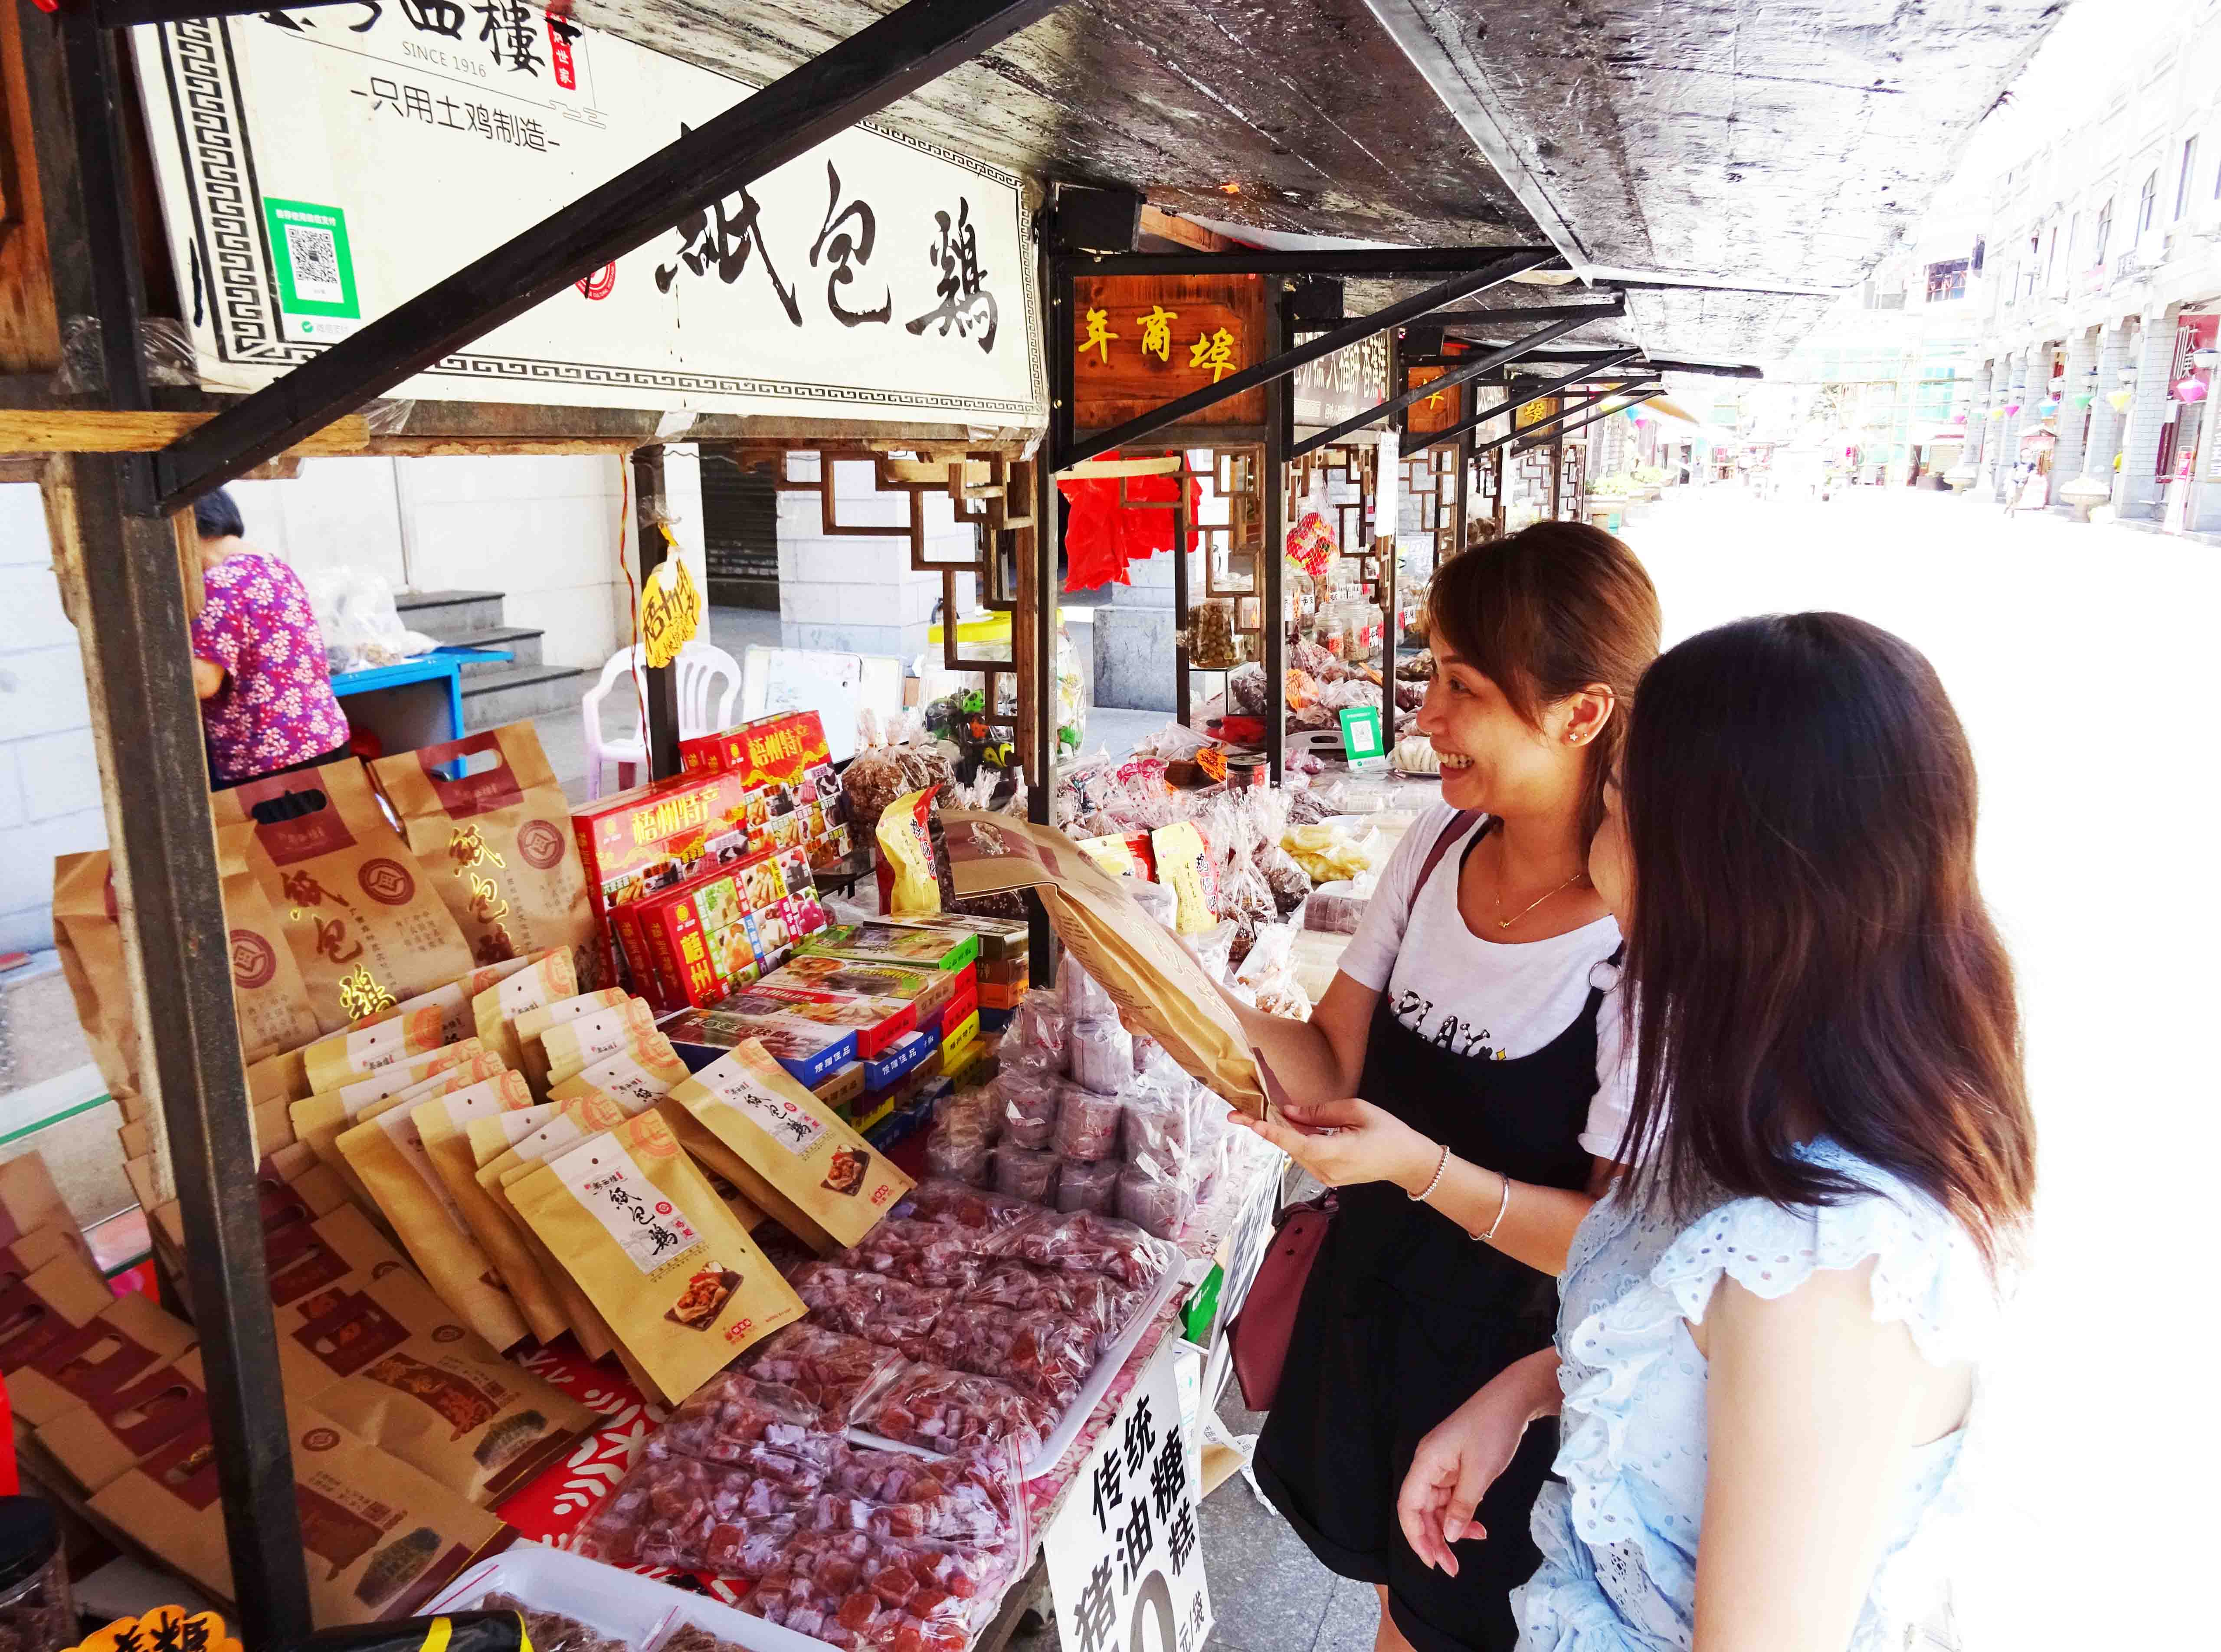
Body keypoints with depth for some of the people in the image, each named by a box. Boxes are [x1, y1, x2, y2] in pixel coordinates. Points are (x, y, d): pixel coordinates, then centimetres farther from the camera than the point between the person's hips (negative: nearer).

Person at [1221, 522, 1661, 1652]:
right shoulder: (1439, 846, -9)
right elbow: (1334, 1064, -6)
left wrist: (1426, 1170, -35)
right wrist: (1208, 1004, -22)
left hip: (1517, 1357, -5)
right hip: (1373, 1295, 5)